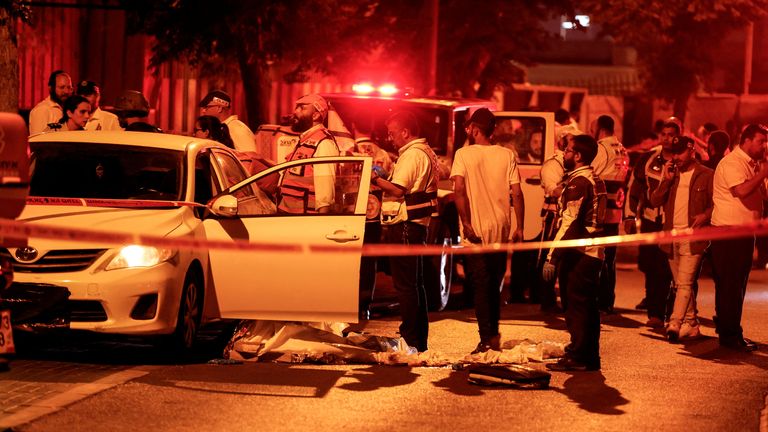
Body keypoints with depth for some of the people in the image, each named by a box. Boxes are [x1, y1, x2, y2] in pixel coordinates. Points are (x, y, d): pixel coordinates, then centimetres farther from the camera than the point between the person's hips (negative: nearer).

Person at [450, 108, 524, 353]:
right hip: (500, 231, 3)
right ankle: (494, 336, 22)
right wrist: (520, 227, 3)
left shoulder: (464, 154, -5)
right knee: (494, 286, 17)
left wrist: (467, 224, -17)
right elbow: (517, 193, -2)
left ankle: (486, 340, -6)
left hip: (475, 233, -3)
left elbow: (459, 190, -17)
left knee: (480, 287, 0)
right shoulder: (507, 155, 3)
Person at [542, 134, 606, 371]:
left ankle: (577, 357, -4)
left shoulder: (578, 182, -13)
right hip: (593, 252, 9)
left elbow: (569, 224, -19)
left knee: (576, 306, -5)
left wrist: (552, 257, -18)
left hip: (578, 253, -9)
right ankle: (590, 357, 16)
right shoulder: (596, 181, 16)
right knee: (588, 306, 12)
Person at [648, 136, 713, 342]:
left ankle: (674, 324, -21)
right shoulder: (671, 174, 13)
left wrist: (705, 215, -21)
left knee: (684, 283, -14)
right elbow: (655, 201, 6)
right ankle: (691, 324, 19)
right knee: (681, 284, 11)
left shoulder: (707, 175, -1)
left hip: (693, 238, -6)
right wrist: (666, 180, -6)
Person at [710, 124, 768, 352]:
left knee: (737, 285, 14)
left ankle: (730, 332, 21)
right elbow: (741, 190, -29)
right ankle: (730, 335, -4)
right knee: (730, 285, -7)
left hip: (745, 232, 9)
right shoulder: (731, 162, -14)